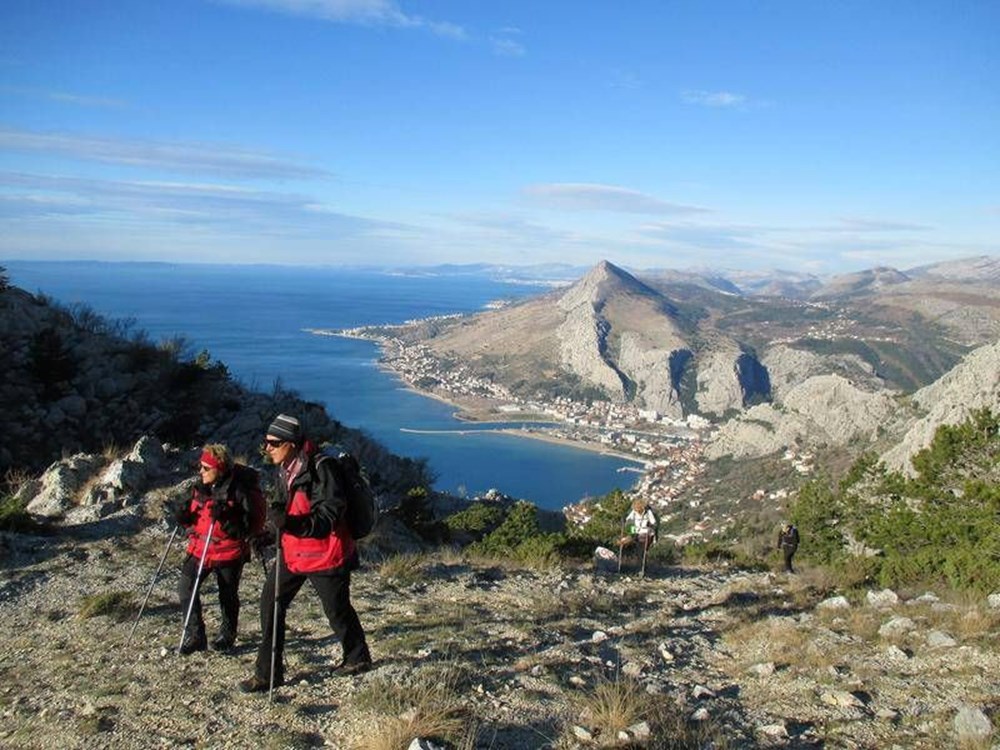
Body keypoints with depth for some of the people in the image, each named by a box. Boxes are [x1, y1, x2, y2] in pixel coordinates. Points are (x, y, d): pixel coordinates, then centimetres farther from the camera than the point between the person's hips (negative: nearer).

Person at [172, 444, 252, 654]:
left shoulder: (236, 492, -17)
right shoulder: (200, 488, 4)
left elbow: (244, 529, -18)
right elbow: (193, 519, 17)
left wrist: (224, 518, -33)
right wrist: (183, 516, -5)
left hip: (228, 552, -5)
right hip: (200, 548, 6)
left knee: (228, 596, 11)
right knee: (186, 589, -6)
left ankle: (227, 635, 33)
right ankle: (195, 635, 9)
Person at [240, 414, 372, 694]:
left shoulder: (317, 469, -24)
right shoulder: (285, 470, 4)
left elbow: (330, 516, -26)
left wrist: (292, 523, -38)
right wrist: (277, 516, 4)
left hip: (324, 554, -7)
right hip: (293, 552, 8)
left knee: (337, 609, 10)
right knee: (271, 602, 1)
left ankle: (358, 658, 36)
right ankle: (268, 672, 13)